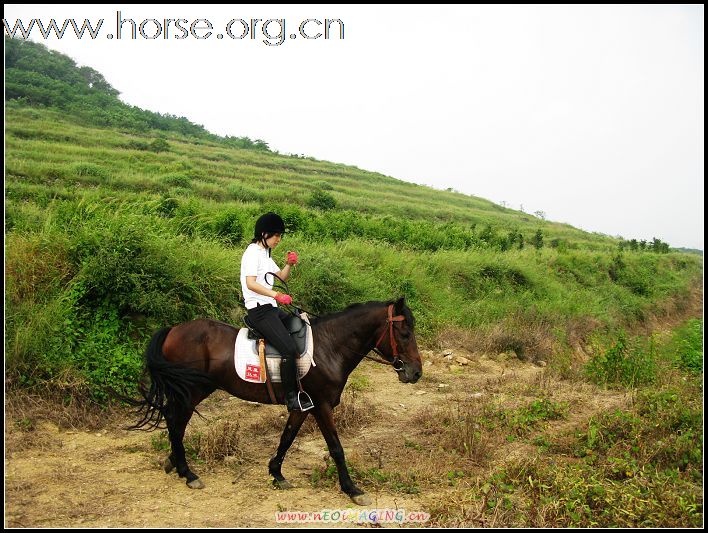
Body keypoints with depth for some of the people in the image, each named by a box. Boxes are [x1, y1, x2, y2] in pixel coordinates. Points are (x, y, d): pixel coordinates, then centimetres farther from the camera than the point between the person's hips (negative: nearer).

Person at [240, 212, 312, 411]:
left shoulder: (265, 253, 17)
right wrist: (276, 295, -32)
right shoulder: (253, 252, -12)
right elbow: (250, 283, -24)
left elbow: (281, 276, 23)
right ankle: (291, 398, -17)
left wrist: (289, 264, 3)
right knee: (289, 349, -22)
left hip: (271, 308, 11)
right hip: (259, 310, -10)